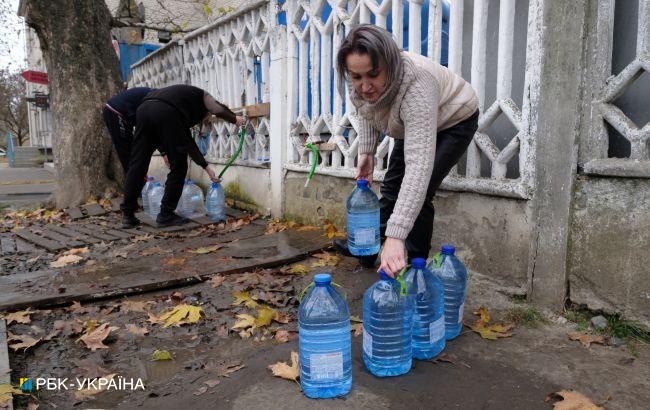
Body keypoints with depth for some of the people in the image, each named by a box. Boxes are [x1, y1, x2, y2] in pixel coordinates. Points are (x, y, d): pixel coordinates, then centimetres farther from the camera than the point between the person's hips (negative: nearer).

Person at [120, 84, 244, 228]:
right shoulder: (202, 96, 28)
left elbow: (188, 141, 41)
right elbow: (219, 110, 3)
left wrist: (206, 167, 43)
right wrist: (234, 119, 24)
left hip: (144, 108, 7)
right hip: (166, 112, -7)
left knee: (137, 165, 10)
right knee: (178, 167, 6)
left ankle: (127, 215, 12)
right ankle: (166, 215, 8)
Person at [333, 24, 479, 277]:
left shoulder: (415, 87, -45)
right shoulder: (358, 83, -23)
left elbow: (419, 166, -53)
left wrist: (396, 236, -59)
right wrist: (366, 151, -8)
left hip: (454, 121, -7)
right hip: (411, 125, 7)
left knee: (418, 192, -18)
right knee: (392, 185, 11)